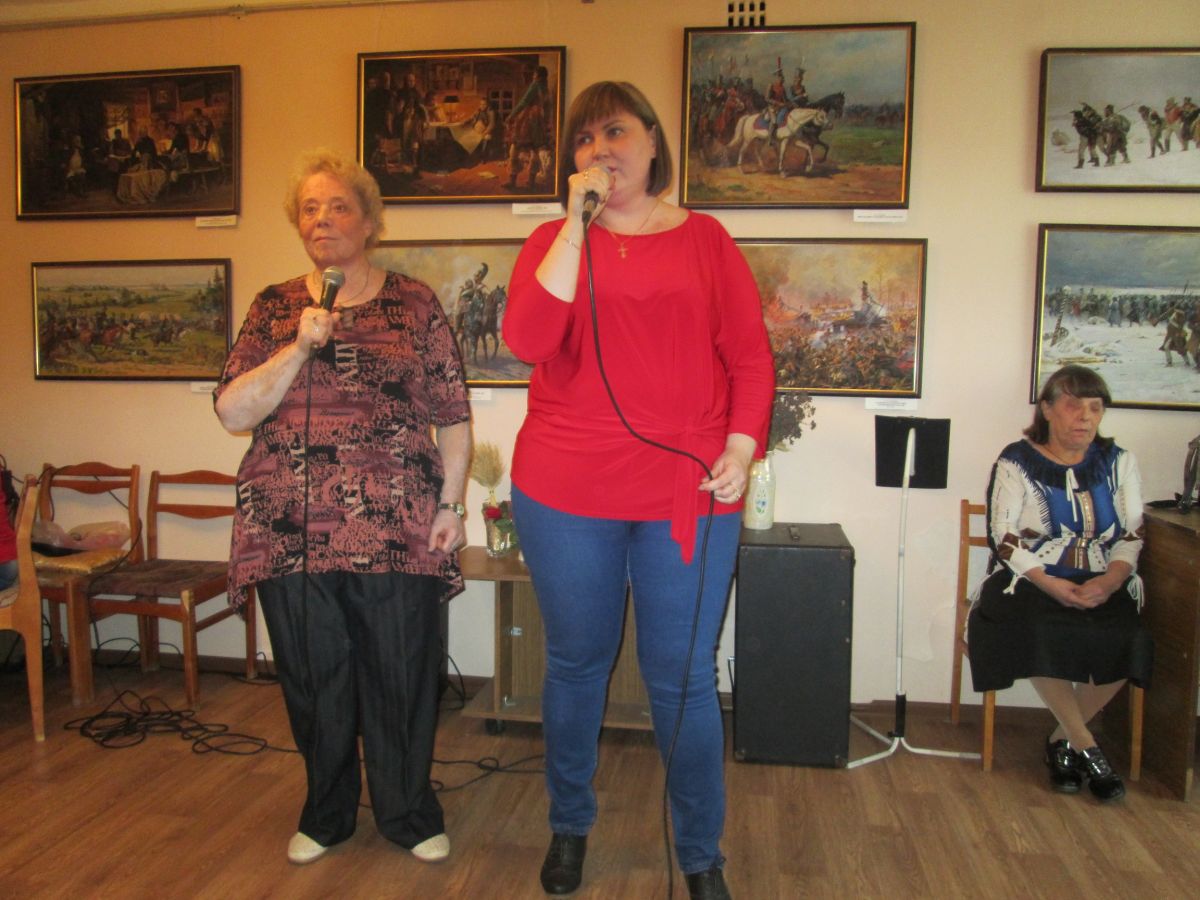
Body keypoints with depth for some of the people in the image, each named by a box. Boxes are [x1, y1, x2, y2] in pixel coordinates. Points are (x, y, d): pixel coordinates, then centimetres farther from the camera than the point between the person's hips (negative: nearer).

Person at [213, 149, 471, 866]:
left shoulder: (414, 303, 4)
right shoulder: (275, 309, 10)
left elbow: (454, 417, 3)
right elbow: (232, 412, 1)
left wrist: (451, 503, -3)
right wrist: (300, 347, -10)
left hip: (395, 530, -2)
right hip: (292, 531, 2)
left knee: (402, 675, 6)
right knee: (314, 679, 12)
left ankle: (410, 814, 28)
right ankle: (326, 814, 34)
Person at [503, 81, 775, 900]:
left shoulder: (705, 239, 7)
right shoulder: (554, 240, 7)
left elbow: (751, 357, 5)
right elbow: (528, 340, -12)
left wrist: (741, 448, -9)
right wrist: (578, 221, -11)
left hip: (689, 495, 0)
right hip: (565, 493, 1)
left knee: (683, 678, 6)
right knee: (576, 664, 15)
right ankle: (570, 827, 36)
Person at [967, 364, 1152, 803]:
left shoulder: (1118, 462, 11)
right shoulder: (1016, 462, 0)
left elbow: (1132, 537, 6)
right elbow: (1004, 539, -6)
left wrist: (1110, 580, -14)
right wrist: (1051, 584, -19)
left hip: (1103, 586, 3)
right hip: (1031, 582, -3)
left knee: (1127, 642, -26)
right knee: (1038, 635, -33)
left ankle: (1062, 740, -4)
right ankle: (1086, 747, -13)